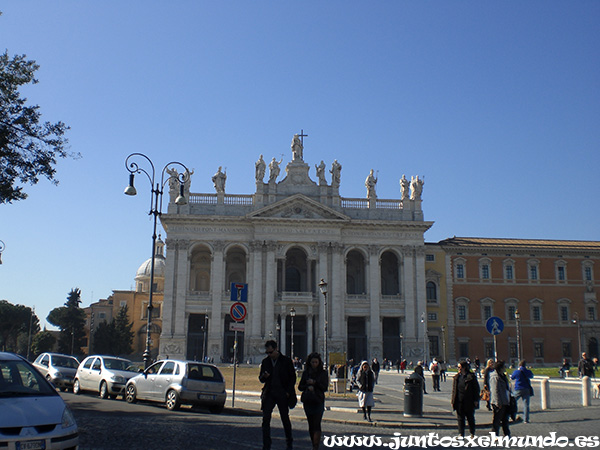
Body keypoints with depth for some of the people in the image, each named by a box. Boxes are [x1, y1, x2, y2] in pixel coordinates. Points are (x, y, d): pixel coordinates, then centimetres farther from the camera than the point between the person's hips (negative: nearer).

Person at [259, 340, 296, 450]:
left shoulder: (286, 361, -2)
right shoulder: (265, 362, 7)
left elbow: (293, 378, 2)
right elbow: (261, 379, 13)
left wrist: (288, 392, -8)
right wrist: (264, 376, -12)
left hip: (282, 394, -2)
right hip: (269, 394, 3)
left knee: (285, 418, 7)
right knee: (265, 419, -7)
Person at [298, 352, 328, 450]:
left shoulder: (323, 373, 2)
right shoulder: (306, 373, 9)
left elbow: (325, 388, -2)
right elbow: (300, 387, 9)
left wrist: (315, 383, -14)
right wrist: (308, 387, -10)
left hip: (318, 401, -3)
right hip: (307, 401, 3)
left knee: (317, 424, -12)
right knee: (311, 424, 8)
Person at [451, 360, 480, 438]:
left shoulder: (471, 376, -6)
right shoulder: (456, 377, 8)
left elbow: (476, 388, -4)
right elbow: (454, 389, 12)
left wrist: (476, 400, -8)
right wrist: (452, 400, 7)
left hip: (469, 401, -4)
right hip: (459, 401, 4)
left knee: (470, 418, 10)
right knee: (460, 418, 6)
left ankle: (472, 434, 24)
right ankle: (461, 434, 12)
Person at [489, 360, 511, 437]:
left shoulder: (503, 376, 15)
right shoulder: (495, 377, -17)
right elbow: (495, 391, -21)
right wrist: (498, 403, -24)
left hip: (505, 402, 10)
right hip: (499, 403, -10)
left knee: (505, 419, 17)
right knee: (497, 420, -2)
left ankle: (507, 435, 26)